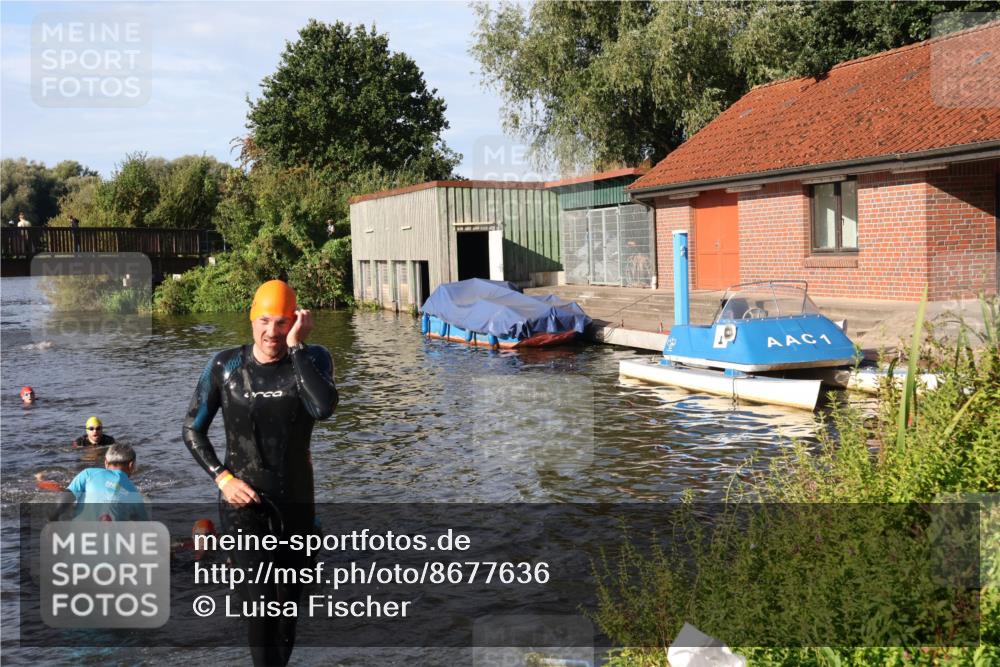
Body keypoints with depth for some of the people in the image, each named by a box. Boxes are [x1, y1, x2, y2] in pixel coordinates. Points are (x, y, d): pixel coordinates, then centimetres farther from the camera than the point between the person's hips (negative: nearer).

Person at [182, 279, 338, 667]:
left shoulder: (312, 359, -5)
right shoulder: (225, 366, -4)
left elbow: (323, 408, -27)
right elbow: (193, 430, 5)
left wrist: (296, 346, -23)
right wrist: (222, 477, -8)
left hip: (296, 502, 2)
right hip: (244, 503, -2)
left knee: (289, 601, 14)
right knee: (262, 600, -17)